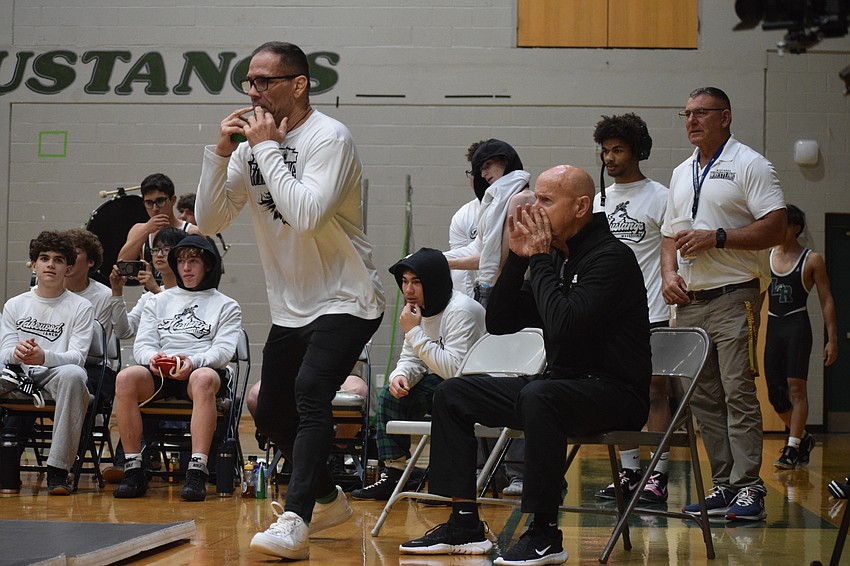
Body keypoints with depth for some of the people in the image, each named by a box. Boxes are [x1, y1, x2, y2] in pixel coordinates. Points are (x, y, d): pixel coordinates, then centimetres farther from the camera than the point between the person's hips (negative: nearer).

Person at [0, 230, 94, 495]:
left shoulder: (81, 307, 7)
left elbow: (77, 356, -5)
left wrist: (43, 357, -28)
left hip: (56, 374, -3)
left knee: (72, 375, -39)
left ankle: (58, 469, -35)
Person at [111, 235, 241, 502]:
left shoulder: (227, 306, 16)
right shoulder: (158, 301, 26)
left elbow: (223, 350, 0)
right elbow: (142, 343, 14)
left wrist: (193, 362, -21)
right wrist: (153, 357, -12)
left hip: (203, 370, -3)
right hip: (159, 374, 3)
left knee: (204, 379, -40)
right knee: (126, 377, -31)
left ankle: (197, 472, -47)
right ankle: (133, 469, -29)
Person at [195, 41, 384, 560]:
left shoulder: (329, 138, -16)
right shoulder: (253, 146, 4)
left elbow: (306, 214, -31)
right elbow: (210, 220, 1)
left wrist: (269, 149, -23)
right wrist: (221, 152, -11)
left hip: (346, 301, -8)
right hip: (291, 307, 8)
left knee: (310, 390, -28)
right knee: (272, 414, 15)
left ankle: (295, 520, -31)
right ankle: (328, 499, 36)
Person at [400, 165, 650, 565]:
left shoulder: (611, 257, -14)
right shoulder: (553, 257, 11)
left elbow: (564, 327, -28)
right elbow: (499, 321, 11)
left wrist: (540, 260, -16)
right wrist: (519, 257, 0)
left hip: (614, 393, -9)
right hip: (560, 385, 9)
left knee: (538, 396, -39)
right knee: (452, 394, 7)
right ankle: (464, 525, 2)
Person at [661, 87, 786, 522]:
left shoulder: (750, 166, -3)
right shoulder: (682, 173, 19)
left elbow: (776, 227, -11)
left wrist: (717, 238, -16)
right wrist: (669, 273, 5)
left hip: (734, 296, -7)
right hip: (690, 301, 7)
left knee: (738, 393, -11)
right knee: (704, 398, 6)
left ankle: (748, 487, -10)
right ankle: (723, 484, 11)